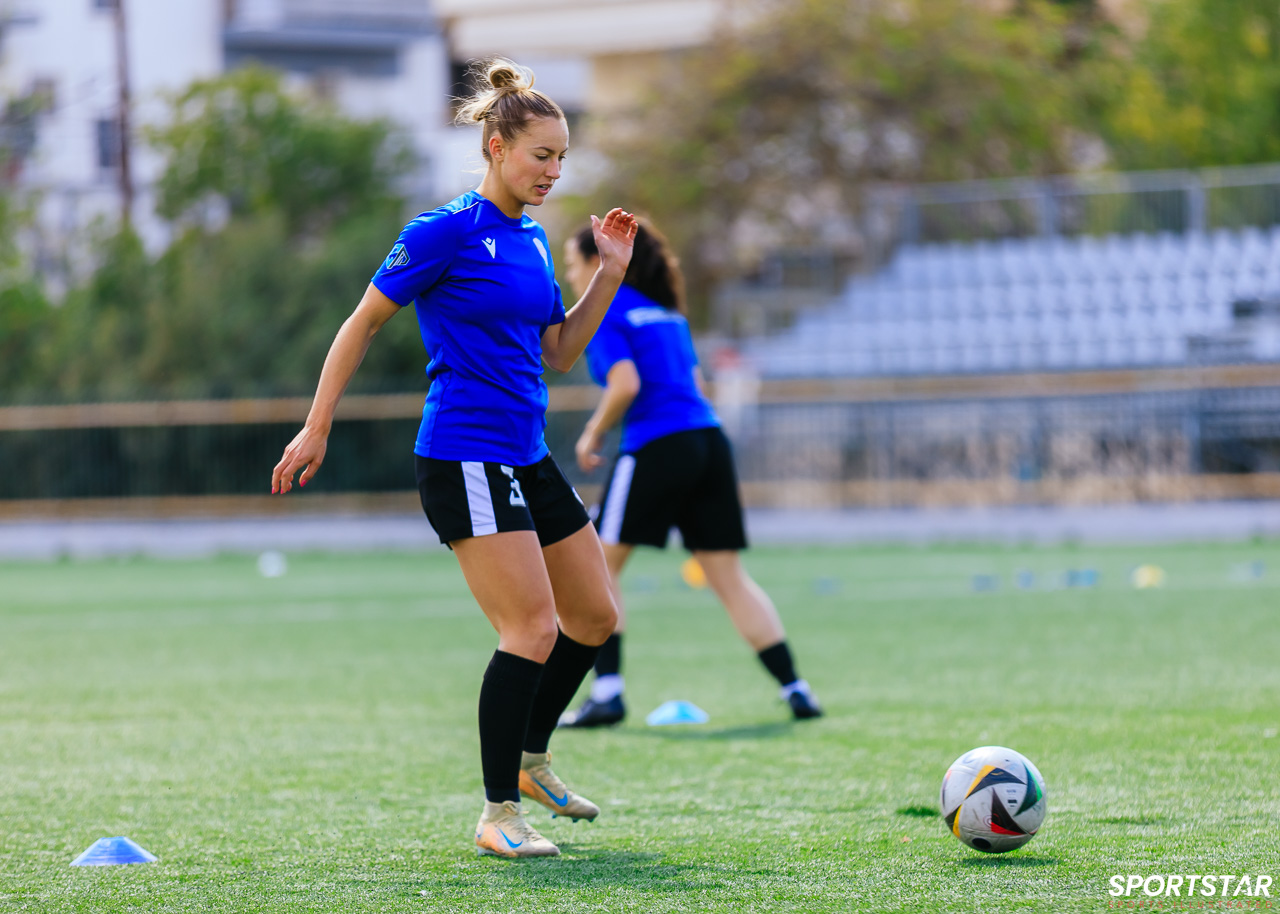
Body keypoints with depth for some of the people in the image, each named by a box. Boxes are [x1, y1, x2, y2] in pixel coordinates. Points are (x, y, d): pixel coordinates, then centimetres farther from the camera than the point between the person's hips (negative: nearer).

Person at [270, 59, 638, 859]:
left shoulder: (532, 239, 13)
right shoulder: (447, 232, -11)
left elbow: (558, 353, 19)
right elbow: (364, 321, -5)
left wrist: (610, 274, 9)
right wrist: (317, 428, -5)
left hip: (527, 457, 9)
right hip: (465, 457, -9)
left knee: (595, 617, 13)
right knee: (533, 629, -14)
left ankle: (532, 762, 33)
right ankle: (499, 815, -4)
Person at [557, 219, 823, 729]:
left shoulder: (604, 312, -3)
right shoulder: (664, 309, 21)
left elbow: (625, 385, -16)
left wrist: (592, 436, -2)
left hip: (656, 449, -7)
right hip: (708, 439, 7)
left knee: (601, 562, 5)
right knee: (727, 575, 10)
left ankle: (607, 692, -1)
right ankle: (794, 689, 3)